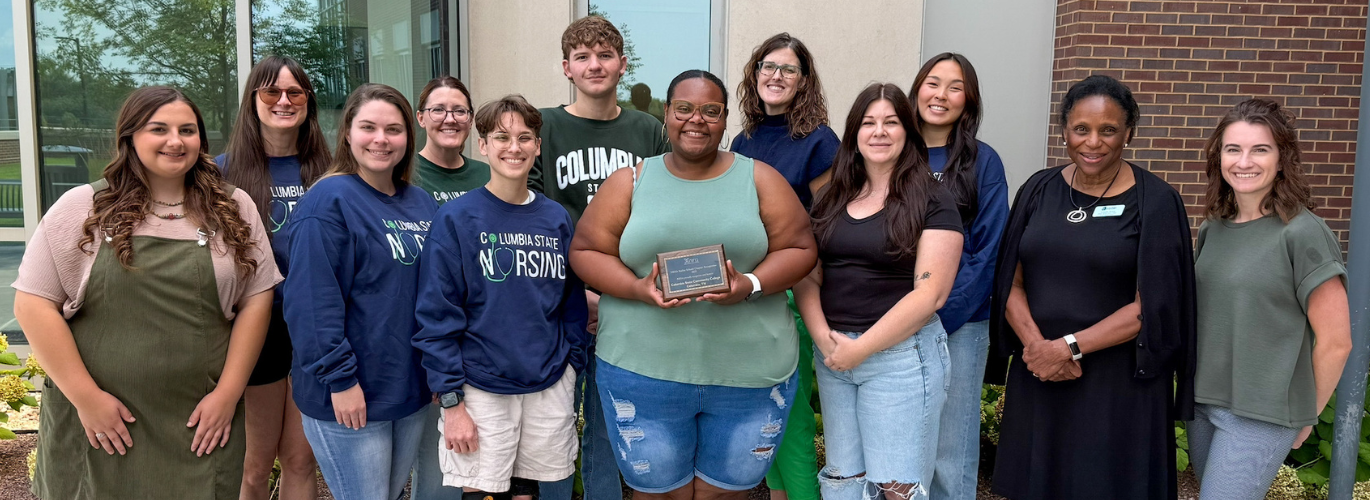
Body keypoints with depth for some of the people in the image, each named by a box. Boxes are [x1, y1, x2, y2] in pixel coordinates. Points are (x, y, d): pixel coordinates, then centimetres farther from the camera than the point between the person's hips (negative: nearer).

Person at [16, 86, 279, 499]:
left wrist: (228, 393, -5)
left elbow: (256, 299, 2)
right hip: (98, 419, 0)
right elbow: (34, 304, -2)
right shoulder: (81, 209, 0)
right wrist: (85, 397, -8)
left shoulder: (234, 209, 4)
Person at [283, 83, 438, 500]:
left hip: (412, 389, 7)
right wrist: (340, 379, -20)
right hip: (349, 400, -7)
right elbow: (312, 302, -19)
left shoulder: (421, 204, 9)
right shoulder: (329, 200, -13)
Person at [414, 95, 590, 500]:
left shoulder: (557, 219, 5)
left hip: (551, 387, 4)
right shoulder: (456, 219, -7)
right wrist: (450, 401, -11)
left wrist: (572, 364, 5)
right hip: (481, 390, -3)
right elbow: (436, 317, -8)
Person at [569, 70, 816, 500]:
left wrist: (751, 285, -16)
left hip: (751, 374, 0)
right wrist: (637, 289, -15)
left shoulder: (760, 179, 4)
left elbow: (799, 249, 2)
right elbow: (586, 251, 3)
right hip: (643, 374, 0)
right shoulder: (630, 182, 4)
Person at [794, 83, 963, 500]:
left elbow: (930, 293, -13)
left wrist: (861, 347, -14)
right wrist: (823, 338, -9)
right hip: (832, 353, 5)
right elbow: (807, 277, 8)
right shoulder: (831, 198, 10)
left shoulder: (931, 201, -6)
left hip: (901, 353, -5)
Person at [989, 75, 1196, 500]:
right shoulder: (1039, 190, 4)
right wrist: (1036, 344, -13)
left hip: (1118, 385, -3)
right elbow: (1010, 281, 3)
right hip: (1037, 377, 3)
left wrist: (1069, 348, -15)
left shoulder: (1154, 202, -6)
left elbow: (1151, 306, -11)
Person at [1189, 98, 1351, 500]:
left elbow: (1335, 342, -10)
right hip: (1201, 404, 6)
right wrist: (1195, 387, 11)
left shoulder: (1303, 234, -13)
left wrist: (1305, 416, -1)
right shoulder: (1212, 229, 5)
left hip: (1261, 415, -6)